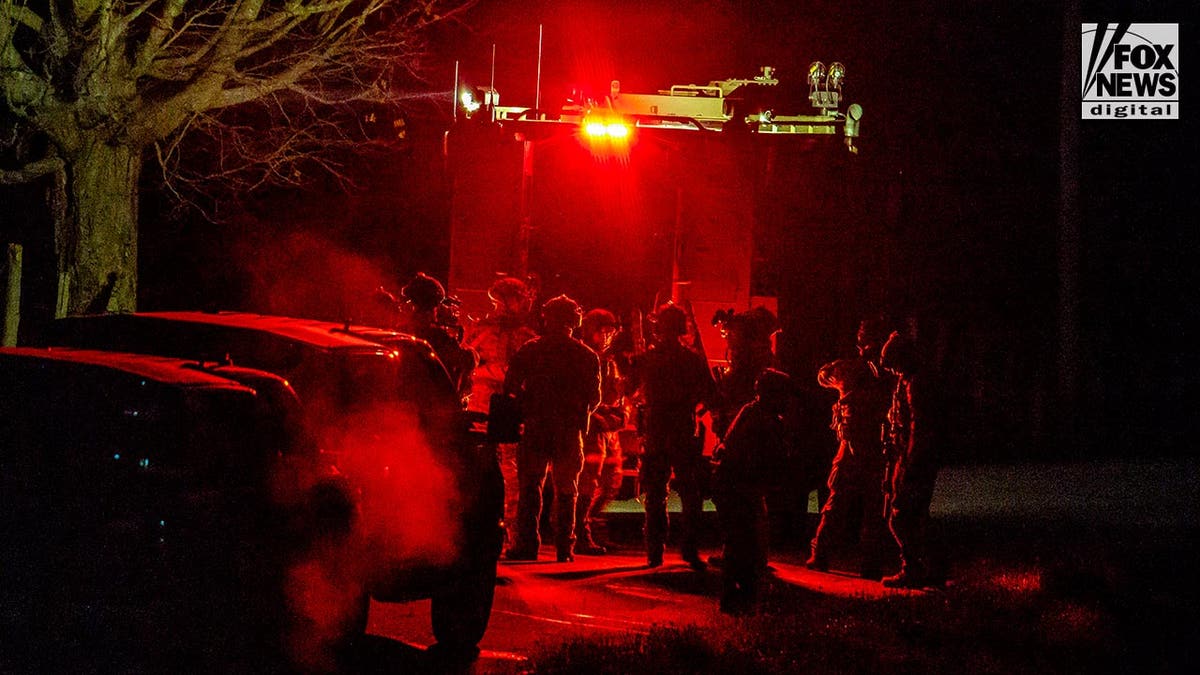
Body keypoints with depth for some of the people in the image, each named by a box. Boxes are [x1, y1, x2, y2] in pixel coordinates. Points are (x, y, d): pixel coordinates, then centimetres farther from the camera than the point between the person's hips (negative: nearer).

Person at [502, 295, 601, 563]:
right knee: (566, 490, 10)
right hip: (570, 431, 1)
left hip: (535, 428, -1)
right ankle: (565, 547, 7)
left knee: (530, 487, 6)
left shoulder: (530, 350, -2)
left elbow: (510, 387, -4)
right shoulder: (587, 356, 1)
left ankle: (526, 544, 0)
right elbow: (594, 397, 2)